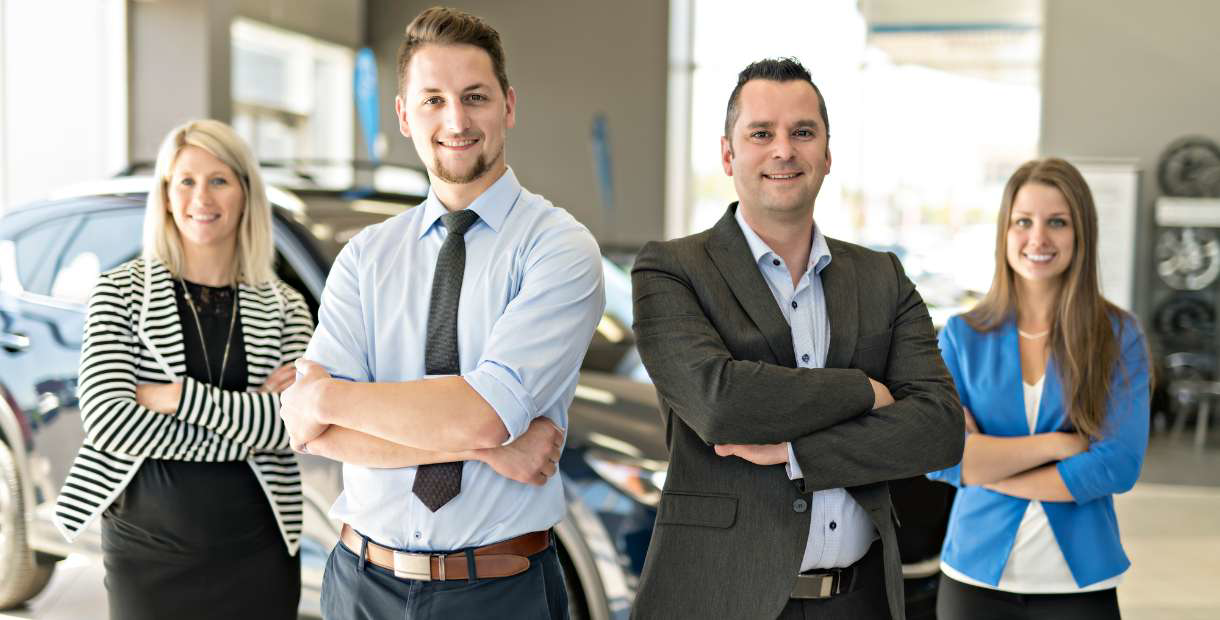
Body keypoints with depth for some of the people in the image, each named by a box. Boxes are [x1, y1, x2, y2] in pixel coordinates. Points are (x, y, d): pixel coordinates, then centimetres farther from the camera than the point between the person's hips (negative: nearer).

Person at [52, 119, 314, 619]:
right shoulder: (121, 292, -2)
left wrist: (177, 396, -17)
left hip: (257, 548, 1)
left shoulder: (284, 307, 3)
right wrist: (248, 430, -15)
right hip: (148, 548, -1)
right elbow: (108, 418, -14)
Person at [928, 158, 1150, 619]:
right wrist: (1056, 444, -16)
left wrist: (983, 464, -13)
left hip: (1080, 581, -1)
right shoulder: (962, 336, -2)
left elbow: (1119, 465, -13)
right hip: (976, 575, 1)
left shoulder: (1119, 337, -4)